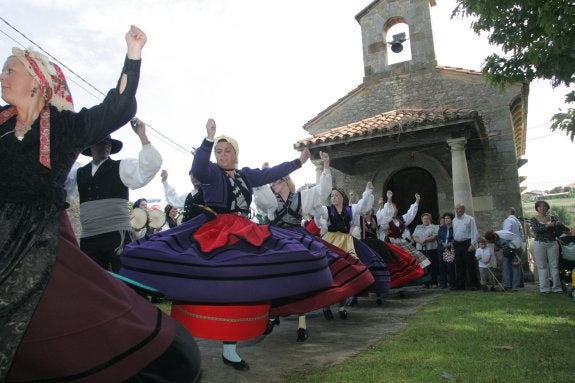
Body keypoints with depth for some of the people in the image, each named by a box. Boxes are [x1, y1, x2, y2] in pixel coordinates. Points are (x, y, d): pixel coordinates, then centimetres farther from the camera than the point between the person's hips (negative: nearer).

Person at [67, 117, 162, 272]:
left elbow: (151, 165, -8)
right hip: (88, 240, 4)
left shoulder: (123, 166, 5)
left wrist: (142, 135, -16)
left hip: (118, 236, -4)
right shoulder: (79, 174, 18)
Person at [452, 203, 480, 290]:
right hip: (457, 244, 6)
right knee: (459, 266, 9)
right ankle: (460, 285, 16)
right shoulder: (454, 220, 14)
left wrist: (472, 244, -15)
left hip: (467, 244, -6)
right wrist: (453, 244, 12)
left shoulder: (469, 219, -4)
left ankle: (473, 285, 6)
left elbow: (474, 232, -8)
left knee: (470, 266, -3)